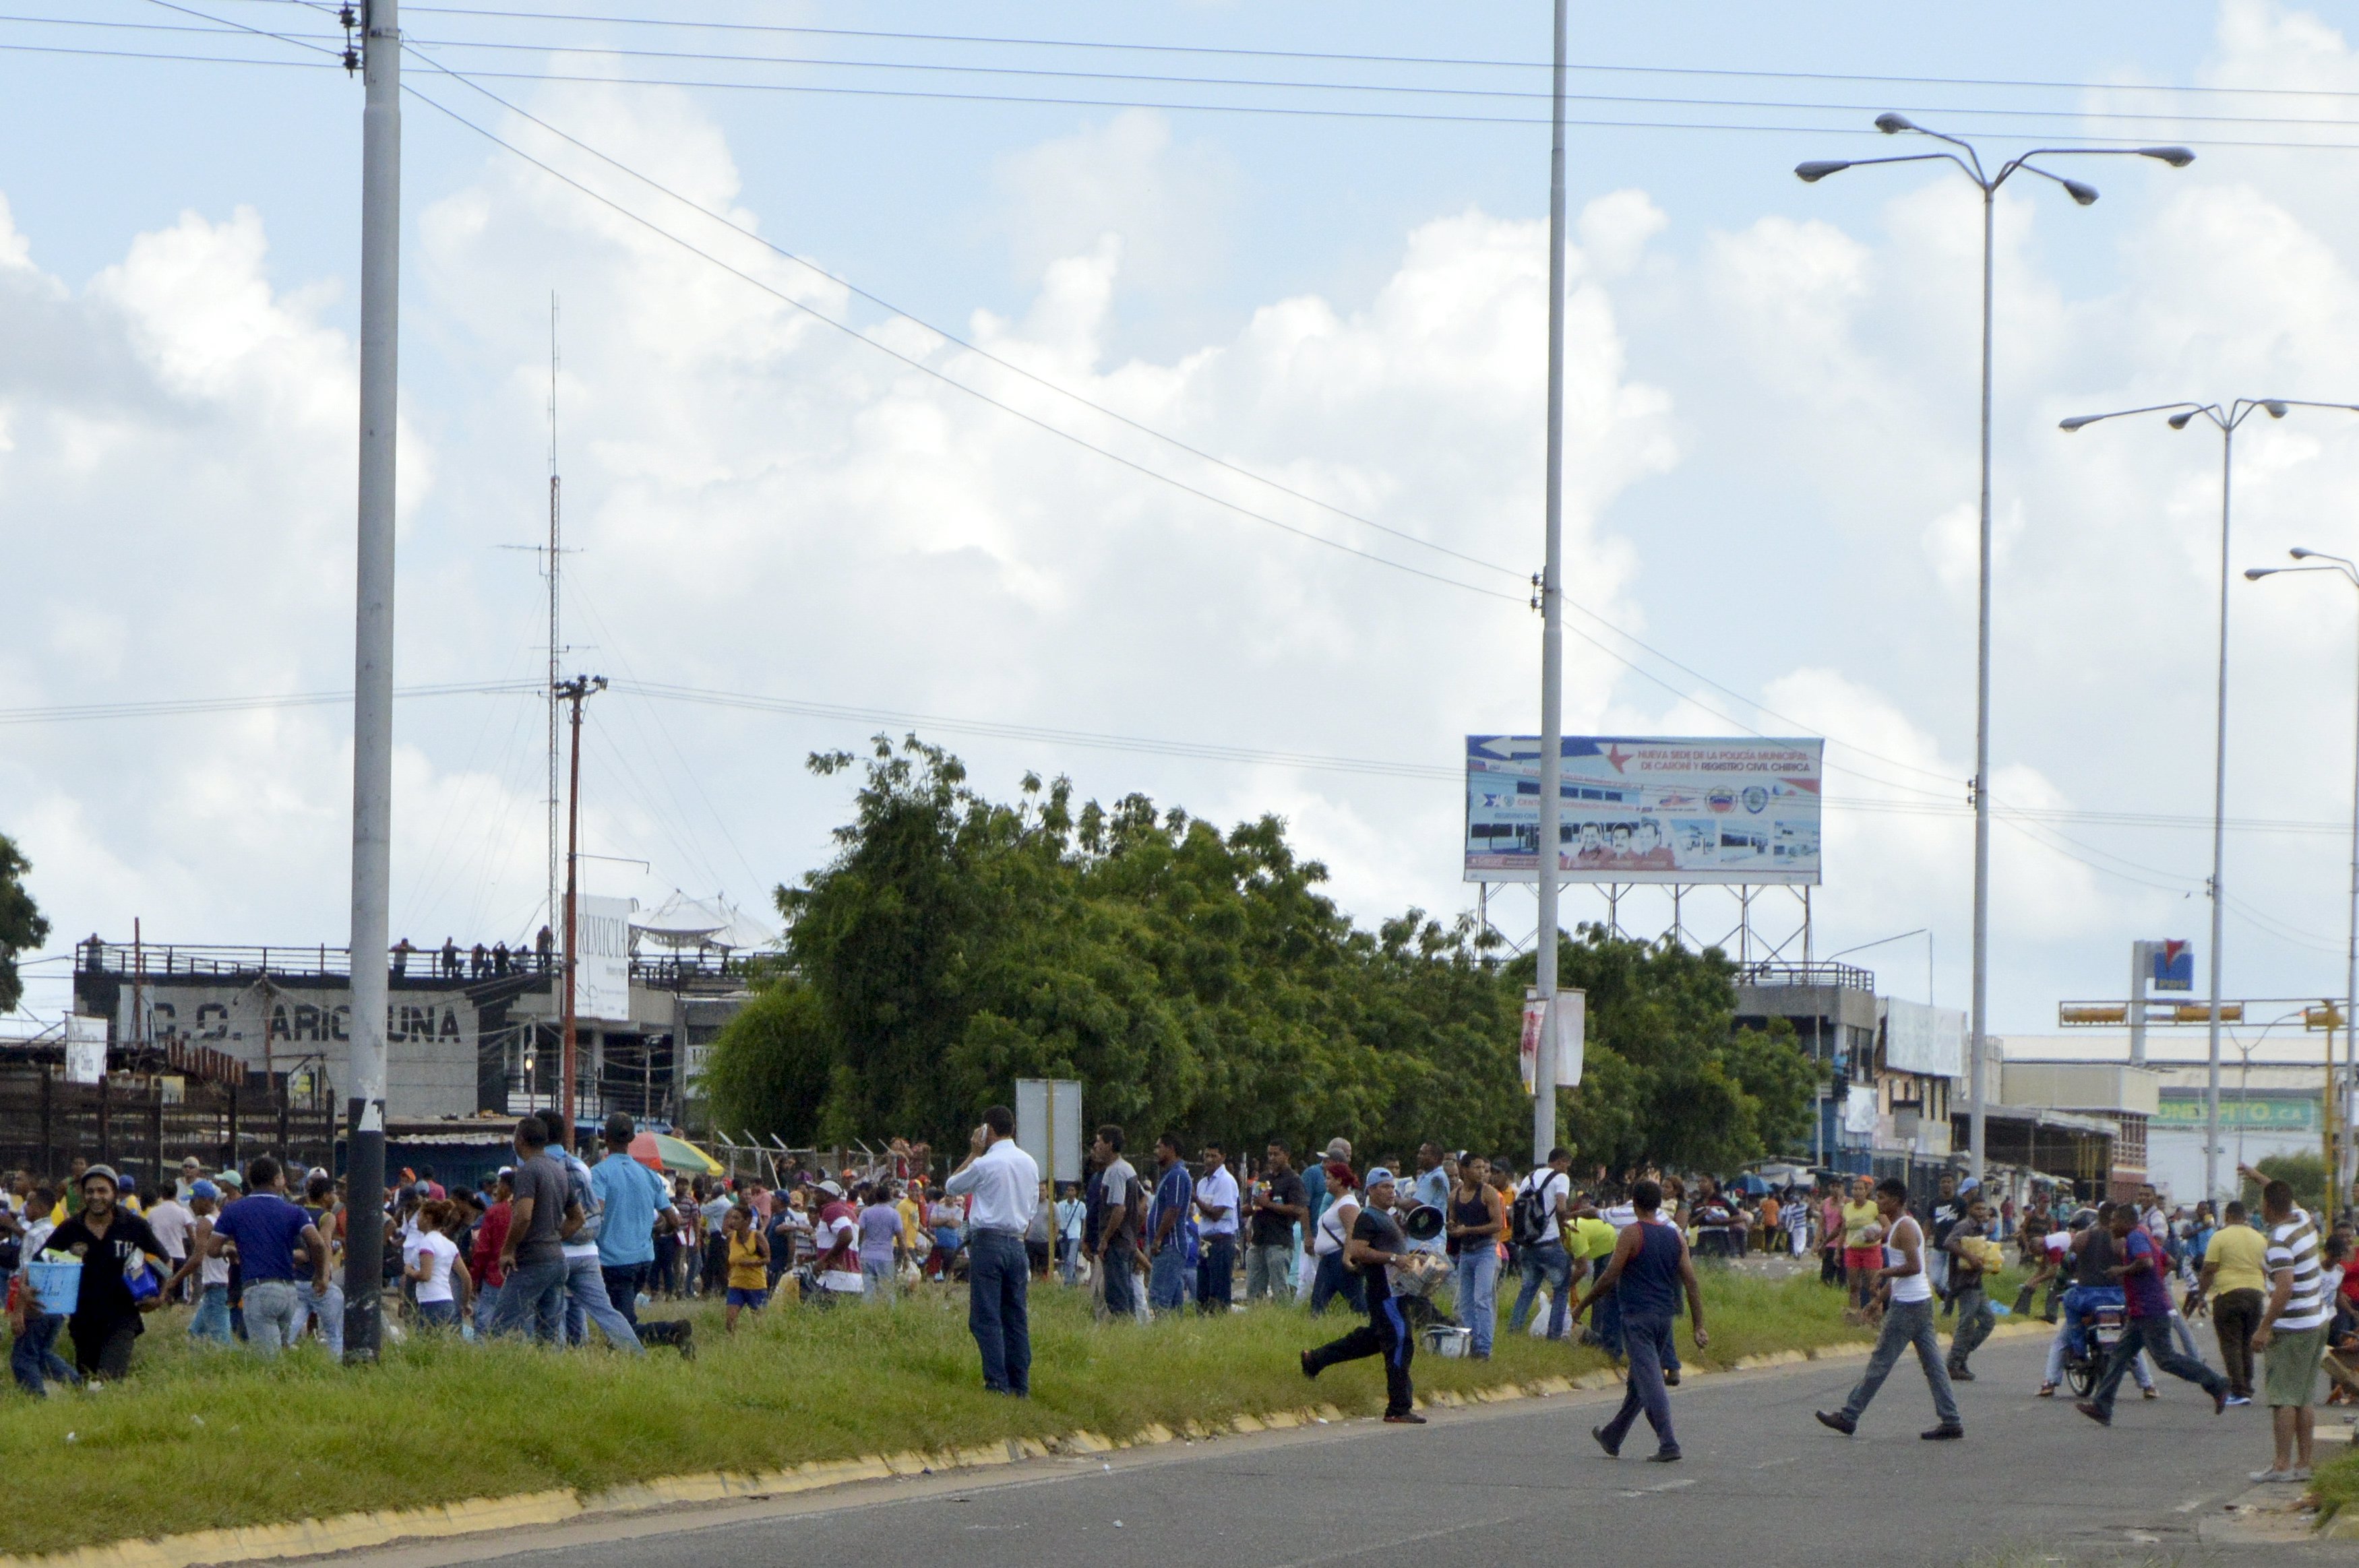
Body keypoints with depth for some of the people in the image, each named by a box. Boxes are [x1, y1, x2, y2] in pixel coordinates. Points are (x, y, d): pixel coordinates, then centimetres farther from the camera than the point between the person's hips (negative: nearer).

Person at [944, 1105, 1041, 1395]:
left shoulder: (985, 1164, -10)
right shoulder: (1029, 1163, 10)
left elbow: (951, 1186, 5)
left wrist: (973, 1153, 10)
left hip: (988, 1243, -6)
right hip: (1016, 1244, 6)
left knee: (986, 1317, -6)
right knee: (1016, 1316, 9)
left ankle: (997, 1383, -13)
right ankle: (1021, 1384, 7)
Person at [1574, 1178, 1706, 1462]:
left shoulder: (1631, 1234, -9)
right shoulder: (1676, 1237, 8)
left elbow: (1610, 1277, -10)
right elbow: (1692, 1283, 4)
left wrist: (1582, 1305, 2)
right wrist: (1698, 1326, 5)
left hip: (1637, 1317, -7)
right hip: (1665, 1316, 7)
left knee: (1649, 1381, -10)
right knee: (1637, 1382, 18)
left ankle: (1668, 1444, -20)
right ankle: (1612, 1438, 31)